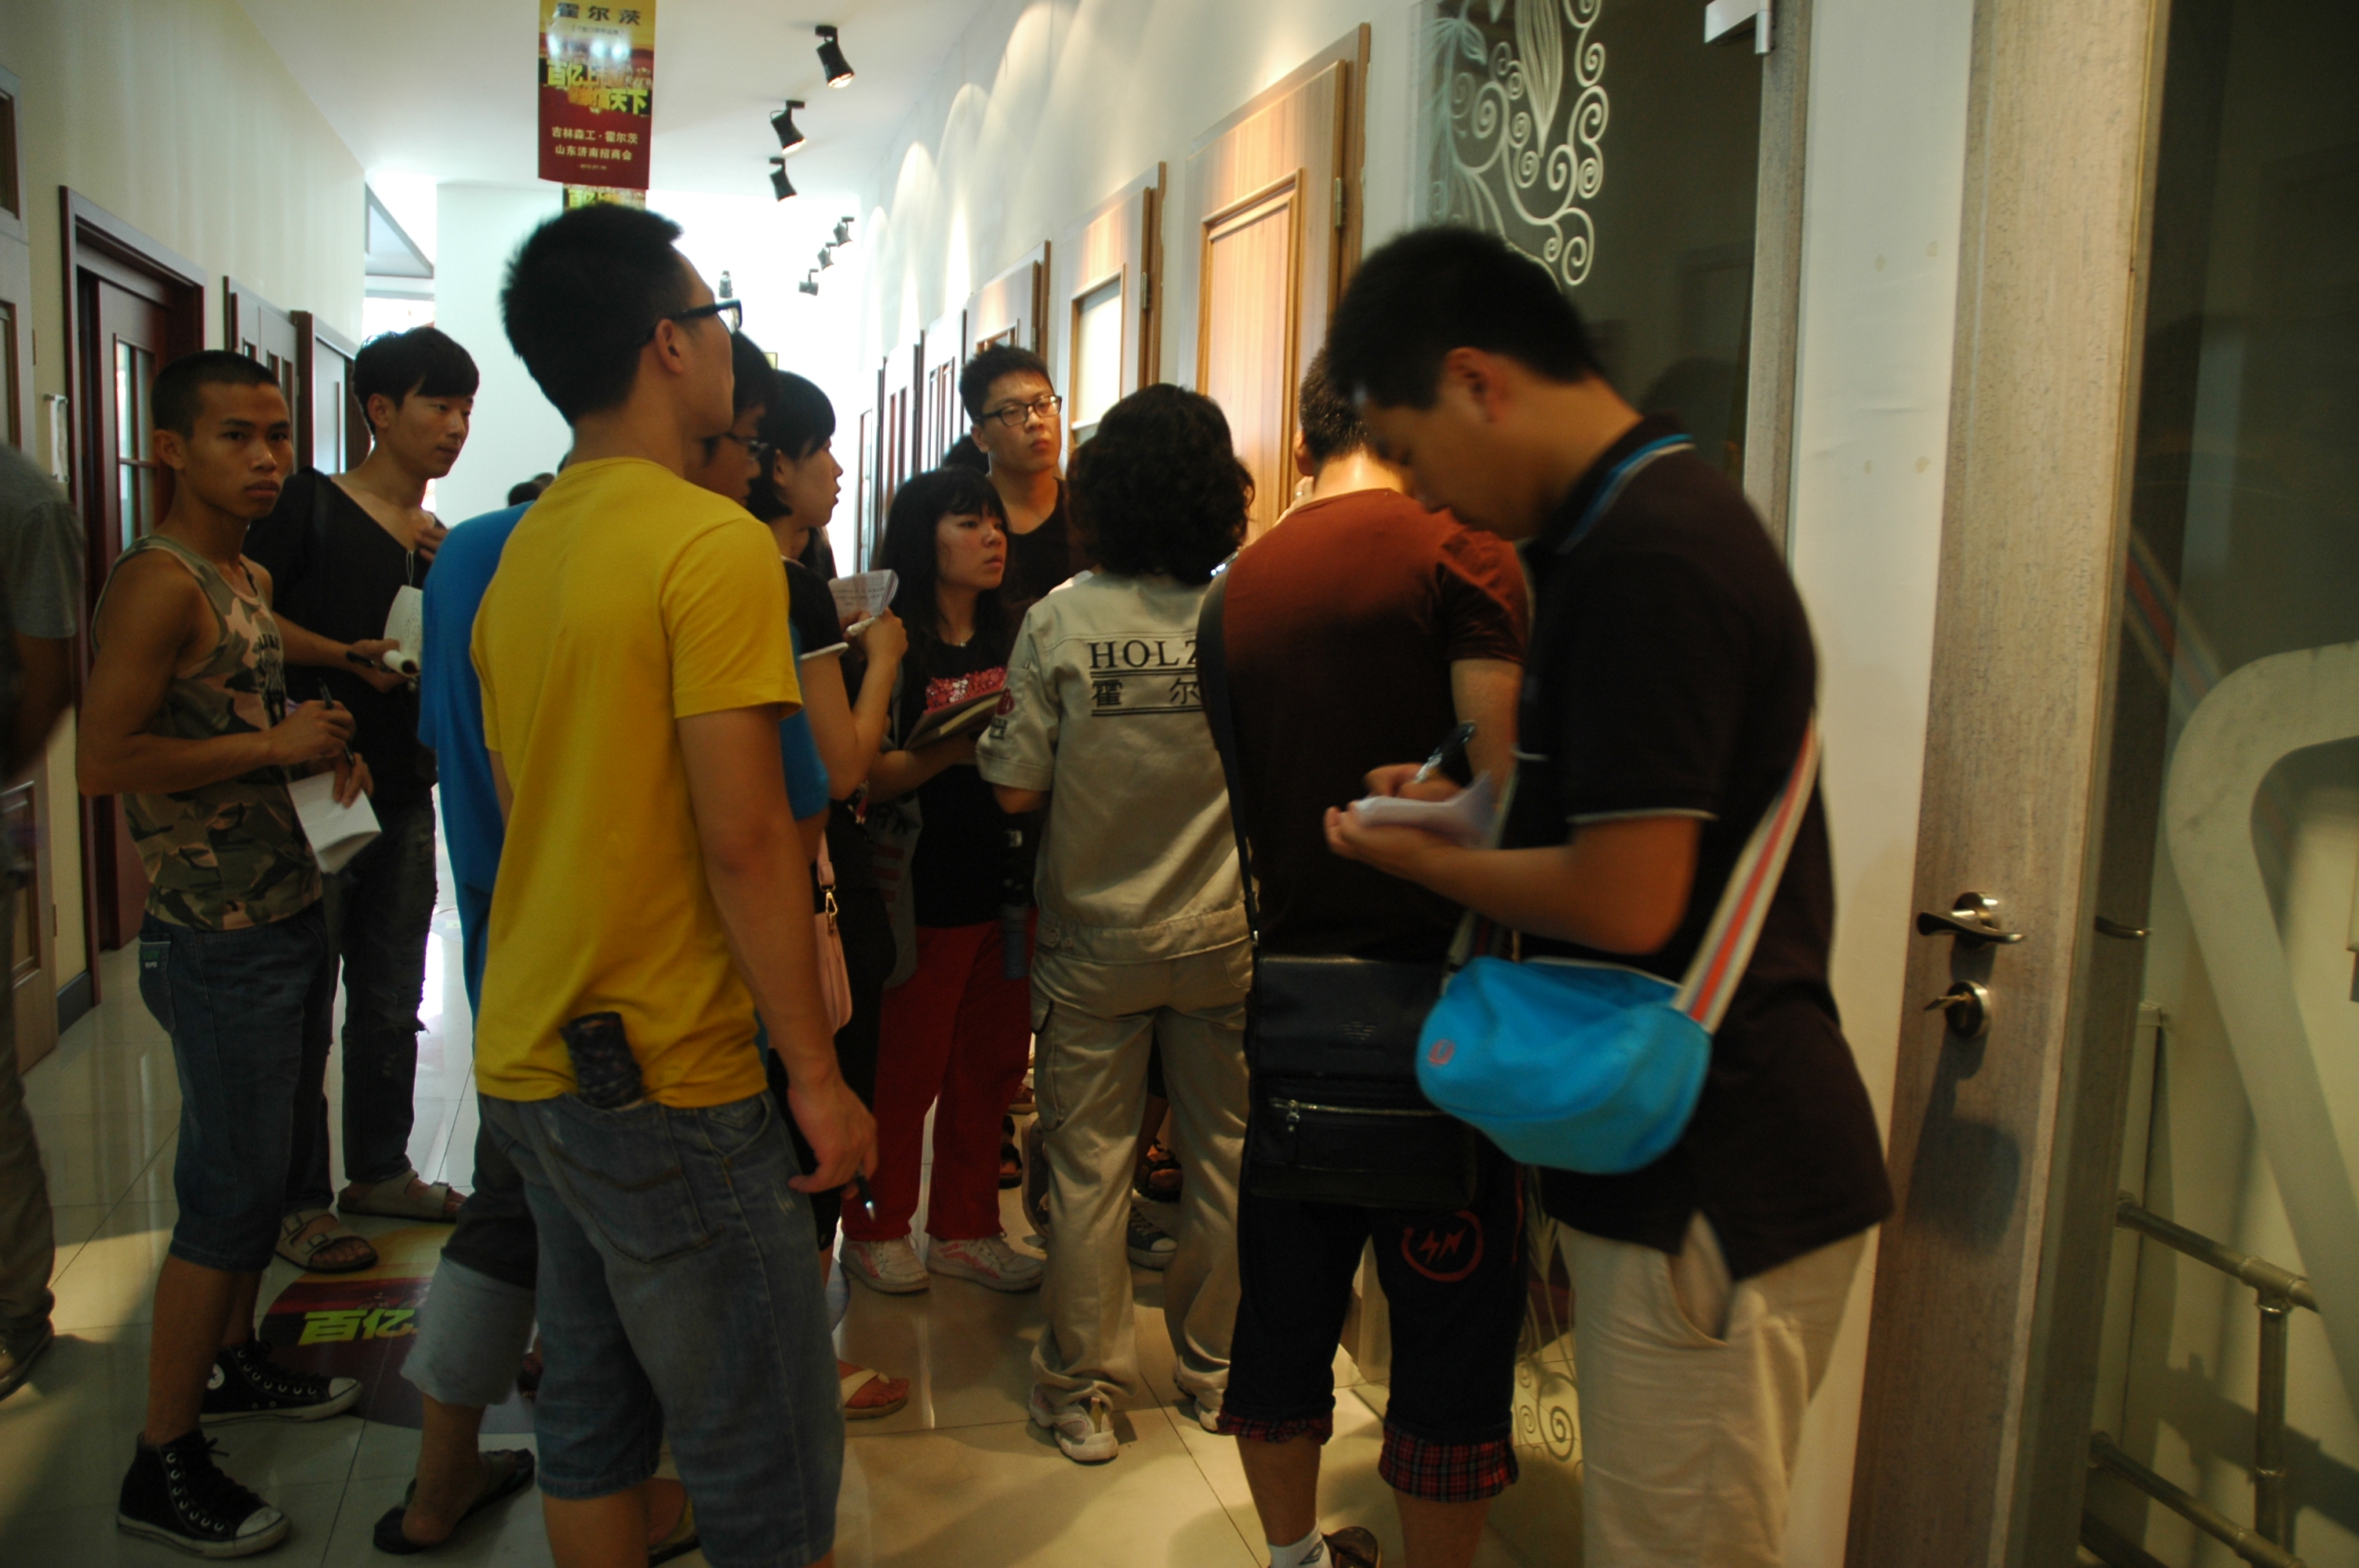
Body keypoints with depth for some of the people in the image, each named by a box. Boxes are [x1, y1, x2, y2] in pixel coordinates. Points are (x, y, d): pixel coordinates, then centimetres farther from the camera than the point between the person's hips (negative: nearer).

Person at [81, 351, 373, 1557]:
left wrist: (325, 754, 6)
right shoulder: (158, 583, -16)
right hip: (219, 939, -9)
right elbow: (102, 760, -23)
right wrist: (272, 745, -18)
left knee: (268, 1167, 20)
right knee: (229, 1188, -2)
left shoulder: (248, 578, 13)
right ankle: (163, 1465, 11)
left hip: (288, 910, 9)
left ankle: (234, 1361, 38)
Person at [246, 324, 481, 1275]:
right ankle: (297, 1202, 12)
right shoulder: (311, 505, -4)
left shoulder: (445, 546, 14)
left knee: (392, 1000, 14)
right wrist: (346, 656, -20)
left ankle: (380, 1170, 29)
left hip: (405, 794, 6)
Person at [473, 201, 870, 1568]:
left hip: (529, 1059, 9)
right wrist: (819, 1073, -14)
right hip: (667, 1078, -9)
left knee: (593, 1418, 20)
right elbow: (745, 840, -20)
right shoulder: (717, 544, -16)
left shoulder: (523, 549, 9)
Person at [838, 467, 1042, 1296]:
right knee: (905, 1070, 5)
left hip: (1007, 883, 6)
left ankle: (966, 1228, 28)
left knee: (990, 1065, 13)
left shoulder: (1009, 640, 11)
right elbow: (861, 777, -15)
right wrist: (947, 752, -29)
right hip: (924, 892, -6)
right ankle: (876, 1229, 25)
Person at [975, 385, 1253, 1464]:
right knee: (1225, 1155, 15)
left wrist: (987, 732, 8)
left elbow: (1016, 790, -11)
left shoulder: (1059, 624, -13)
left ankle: (1084, 1388, 22)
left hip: (1095, 939, -1)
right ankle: (1215, 1368, 30)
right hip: (1224, 934, 1)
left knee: (1088, 1165, 10)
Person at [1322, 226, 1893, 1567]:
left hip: (1715, 1188, -10)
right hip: (1694, 1159, 10)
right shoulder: (1667, 513, 12)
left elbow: (1626, 901, -23)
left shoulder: (1643, 561, -22)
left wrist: (1426, 861, -8)